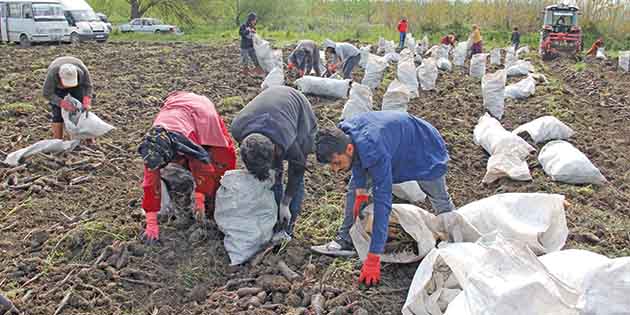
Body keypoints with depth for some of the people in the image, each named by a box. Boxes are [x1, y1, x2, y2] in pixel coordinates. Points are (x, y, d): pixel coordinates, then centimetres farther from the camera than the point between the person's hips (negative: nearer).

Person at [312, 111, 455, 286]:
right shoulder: (342, 135, -27)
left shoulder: (376, 153, -47)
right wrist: (361, 191, -15)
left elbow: (382, 204, -47)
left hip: (424, 151, -6)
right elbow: (357, 160, -3)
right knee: (354, 187, 0)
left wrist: (373, 259, -47)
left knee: (441, 201, 13)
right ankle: (345, 240, 6)